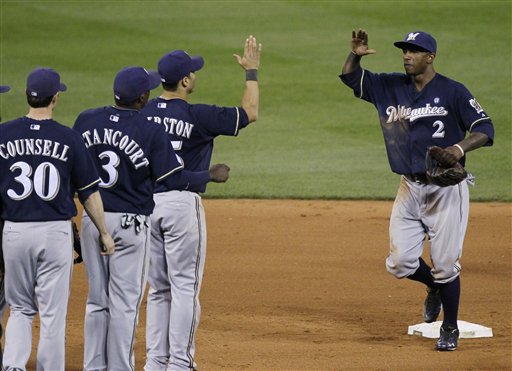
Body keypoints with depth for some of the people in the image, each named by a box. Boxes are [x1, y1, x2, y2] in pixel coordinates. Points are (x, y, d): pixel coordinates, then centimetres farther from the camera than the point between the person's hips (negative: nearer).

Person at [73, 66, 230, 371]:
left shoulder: (86, 120, -1)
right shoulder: (151, 131, -14)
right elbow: (173, 179, -10)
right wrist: (212, 176, 5)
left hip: (91, 219, 5)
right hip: (130, 223, -5)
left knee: (97, 301, 14)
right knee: (125, 303, 2)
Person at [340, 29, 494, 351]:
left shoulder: (452, 92, -8)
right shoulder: (391, 87, 7)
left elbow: (485, 128, -11)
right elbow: (350, 78, 12)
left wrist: (460, 148, -29)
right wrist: (356, 55, -9)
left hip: (446, 190, -5)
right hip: (410, 188, 5)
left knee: (445, 264, -2)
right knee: (400, 263, 2)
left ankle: (450, 329, 16)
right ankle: (435, 287, 33)